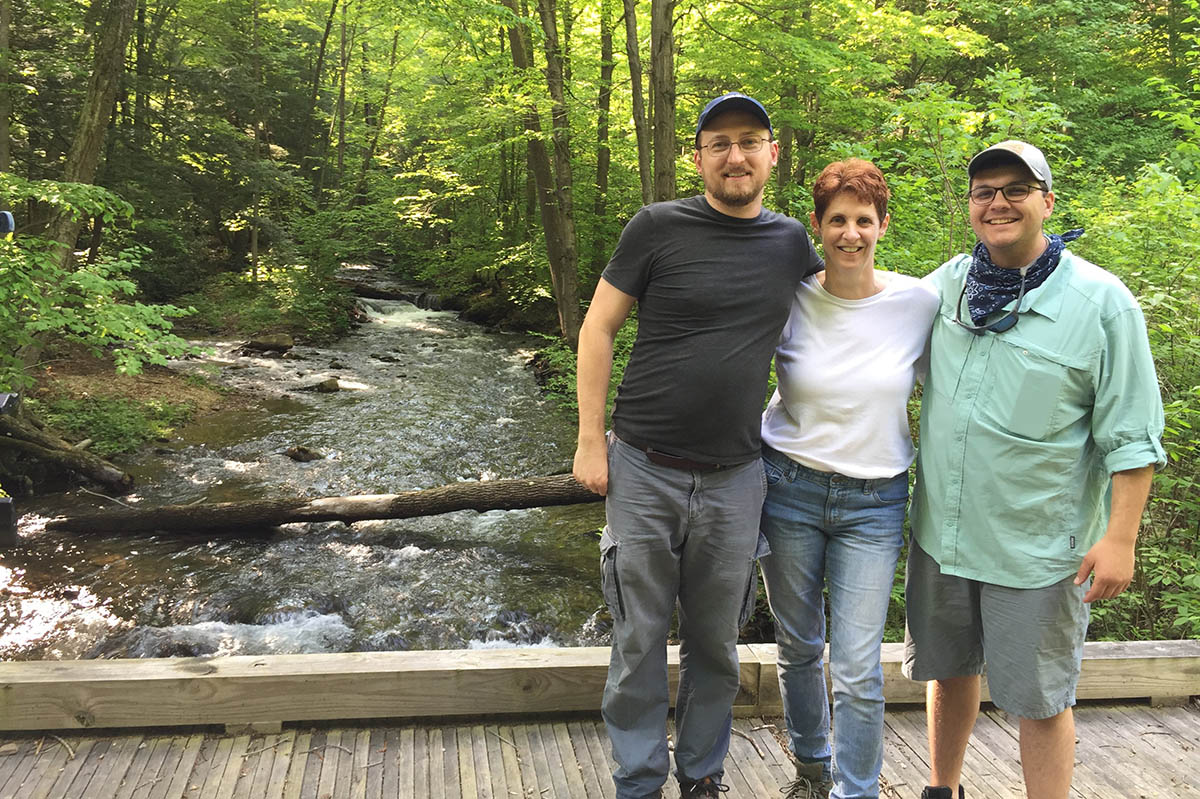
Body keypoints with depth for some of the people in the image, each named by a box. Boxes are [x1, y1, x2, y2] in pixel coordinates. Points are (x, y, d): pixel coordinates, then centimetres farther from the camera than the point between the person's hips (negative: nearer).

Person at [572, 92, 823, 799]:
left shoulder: (791, 242, 5)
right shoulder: (659, 227, -4)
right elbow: (598, 328, -1)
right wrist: (591, 441, -4)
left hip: (735, 477, 3)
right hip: (644, 469, -2)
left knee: (716, 641, 13)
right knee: (641, 637, 7)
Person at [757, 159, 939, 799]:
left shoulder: (920, 302, -5)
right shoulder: (790, 301, -5)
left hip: (874, 504, -1)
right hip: (790, 488, 1)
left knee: (857, 668, -2)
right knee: (797, 647, 15)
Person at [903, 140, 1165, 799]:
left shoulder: (1102, 302, -10)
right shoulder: (945, 285, 3)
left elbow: (1130, 437, -10)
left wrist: (1120, 538, -13)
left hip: (1038, 547, -5)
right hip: (941, 531, 5)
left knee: (1040, 700, 5)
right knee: (950, 671, 20)